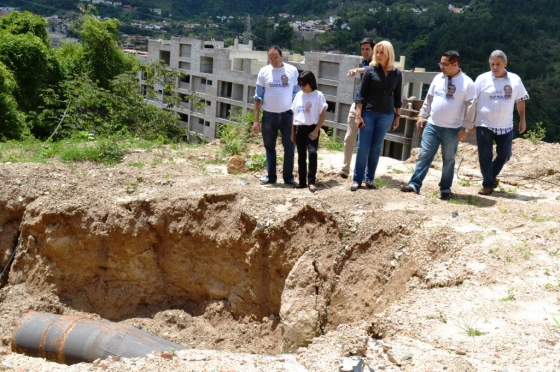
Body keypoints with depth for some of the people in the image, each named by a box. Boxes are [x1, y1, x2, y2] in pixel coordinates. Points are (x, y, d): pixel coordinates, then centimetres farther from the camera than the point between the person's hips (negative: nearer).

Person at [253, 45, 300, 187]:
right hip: (269, 115, 1)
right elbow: (258, 96, 2)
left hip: (287, 115, 0)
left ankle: (288, 177, 13)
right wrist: (256, 119, -3)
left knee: (289, 147, 3)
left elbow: (296, 94, 6)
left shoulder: (292, 71, -1)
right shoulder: (264, 71, -1)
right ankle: (271, 176, 21)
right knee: (270, 147, 10)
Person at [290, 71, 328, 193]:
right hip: (299, 129, 5)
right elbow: (294, 114, 13)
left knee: (312, 153, -19)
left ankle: (311, 182, -13)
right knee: (301, 156, 8)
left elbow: (323, 115, -6)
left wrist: (316, 130, -13)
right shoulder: (298, 95, 10)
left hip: (312, 129, -5)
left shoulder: (318, 95, -4)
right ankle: (302, 181, 16)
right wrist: (293, 132, 11)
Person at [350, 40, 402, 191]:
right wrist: (358, 115, -9)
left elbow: (397, 97, 9)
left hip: (386, 115, 2)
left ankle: (370, 178, 17)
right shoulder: (371, 71, -3)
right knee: (363, 147, -1)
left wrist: (397, 116, 9)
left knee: (376, 148, 8)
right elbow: (361, 94, -4)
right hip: (368, 113, -2)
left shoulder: (397, 74, 3)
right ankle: (357, 179, 6)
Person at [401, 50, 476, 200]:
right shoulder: (438, 78, 4)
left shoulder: (467, 83, -9)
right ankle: (414, 184, 7)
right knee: (424, 155, 2)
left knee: (448, 160, 9)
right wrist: (422, 116, 10)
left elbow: (471, 107, -8)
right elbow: (429, 99, 12)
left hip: (452, 129, -3)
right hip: (432, 125, 3)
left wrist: (465, 128, -10)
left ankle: (445, 188, 20)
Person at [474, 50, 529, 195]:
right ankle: (488, 184, 14)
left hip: (505, 126, 2)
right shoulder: (482, 79, -6)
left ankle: (492, 175, 33)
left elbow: (520, 100, 13)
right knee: (485, 156, 2)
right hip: (484, 125, -2)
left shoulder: (515, 80, 1)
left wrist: (522, 120, 12)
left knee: (504, 154, 8)